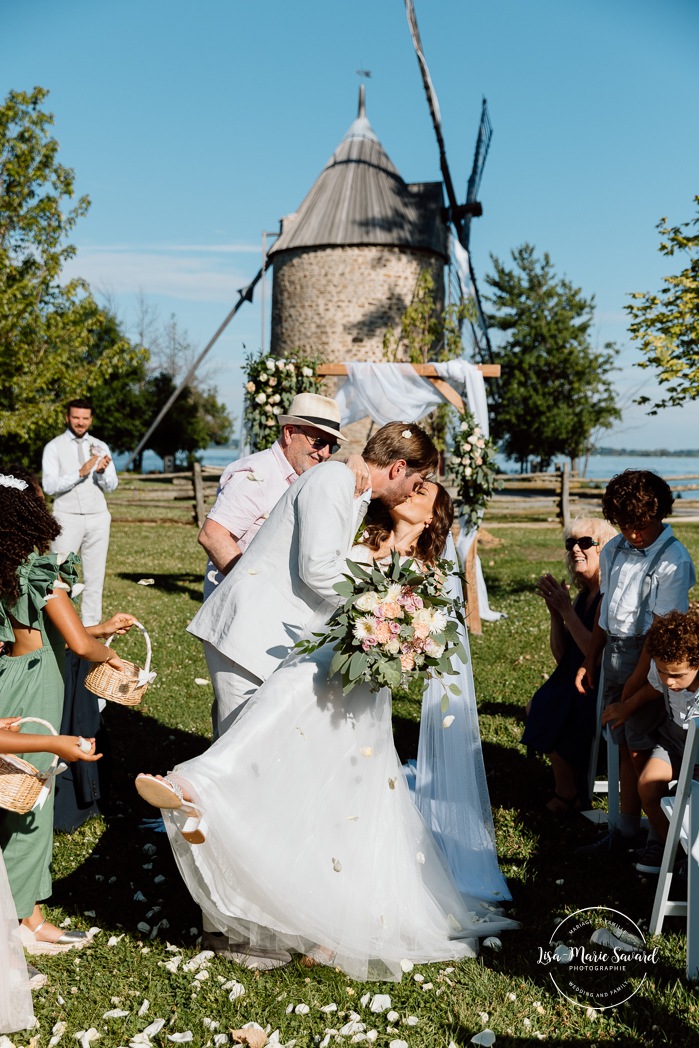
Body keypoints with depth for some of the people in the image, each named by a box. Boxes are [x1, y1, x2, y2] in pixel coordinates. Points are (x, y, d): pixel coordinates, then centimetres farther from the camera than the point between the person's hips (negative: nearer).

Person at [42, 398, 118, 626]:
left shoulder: (100, 447, 11)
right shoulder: (54, 447, 1)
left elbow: (111, 486, 5)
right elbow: (49, 486, -10)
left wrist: (102, 472, -17)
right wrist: (80, 473, -21)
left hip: (97, 518, 3)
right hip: (67, 518, -3)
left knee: (95, 575, 5)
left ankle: (91, 627, 11)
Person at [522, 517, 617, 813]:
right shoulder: (584, 595, 9)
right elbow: (561, 655, 7)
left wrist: (566, 610, -21)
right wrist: (554, 611, -7)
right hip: (581, 681, 9)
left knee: (552, 716, -17)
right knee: (537, 707, 1)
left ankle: (568, 795, 6)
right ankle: (568, 784, 17)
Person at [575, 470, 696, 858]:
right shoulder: (615, 550, 6)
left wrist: (636, 680, -14)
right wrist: (590, 661, 15)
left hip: (647, 658, -6)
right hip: (613, 653, 6)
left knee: (641, 748, 0)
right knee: (625, 746, 12)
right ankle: (625, 829, 22)